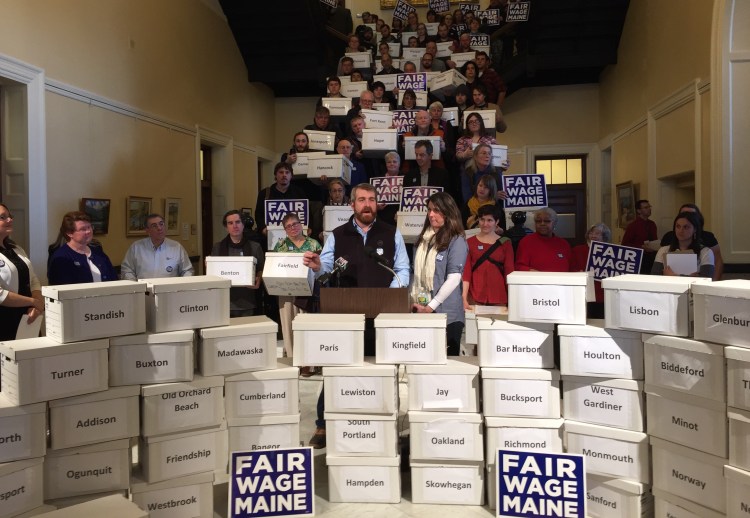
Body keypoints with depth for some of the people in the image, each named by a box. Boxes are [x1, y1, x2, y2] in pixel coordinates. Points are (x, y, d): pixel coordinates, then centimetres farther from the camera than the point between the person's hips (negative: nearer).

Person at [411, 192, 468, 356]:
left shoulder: (456, 241, -6)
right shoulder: (423, 239, 13)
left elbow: (453, 279, -12)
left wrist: (430, 307, -13)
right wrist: (413, 300, 5)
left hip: (446, 314, -5)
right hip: (420, 311, 5)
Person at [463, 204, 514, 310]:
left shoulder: (505, 243, 9)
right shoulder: (470, 243, 7)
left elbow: (509, 272, 6)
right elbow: (466, 272, 0)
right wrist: (464, 299, -8)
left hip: (499, 298, 1)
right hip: (475, 298, 0)